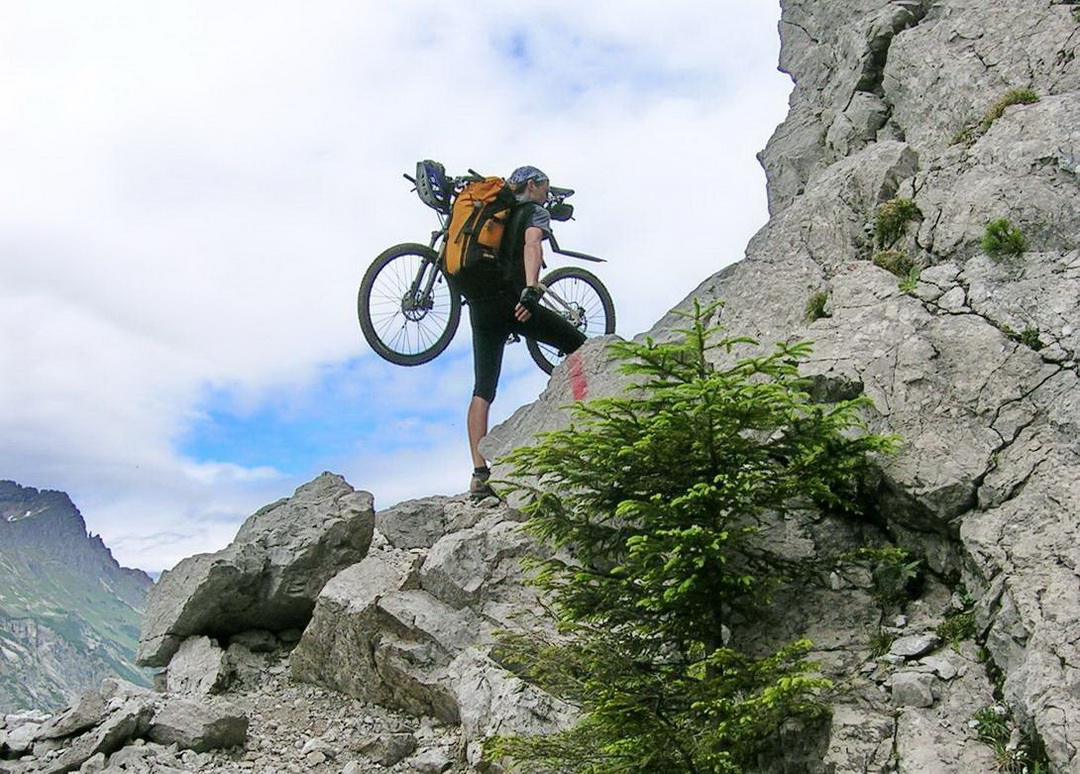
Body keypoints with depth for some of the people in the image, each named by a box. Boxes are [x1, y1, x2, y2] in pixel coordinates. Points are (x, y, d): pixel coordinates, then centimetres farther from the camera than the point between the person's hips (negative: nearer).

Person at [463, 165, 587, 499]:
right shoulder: (535, 212, 8)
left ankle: (479, 474, -4)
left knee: (483, 389, 3)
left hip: (479, 305, 6)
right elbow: (532, 244, -13)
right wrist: (531, 289, -26)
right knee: (582, 348, 7)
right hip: (511, 299, -6)